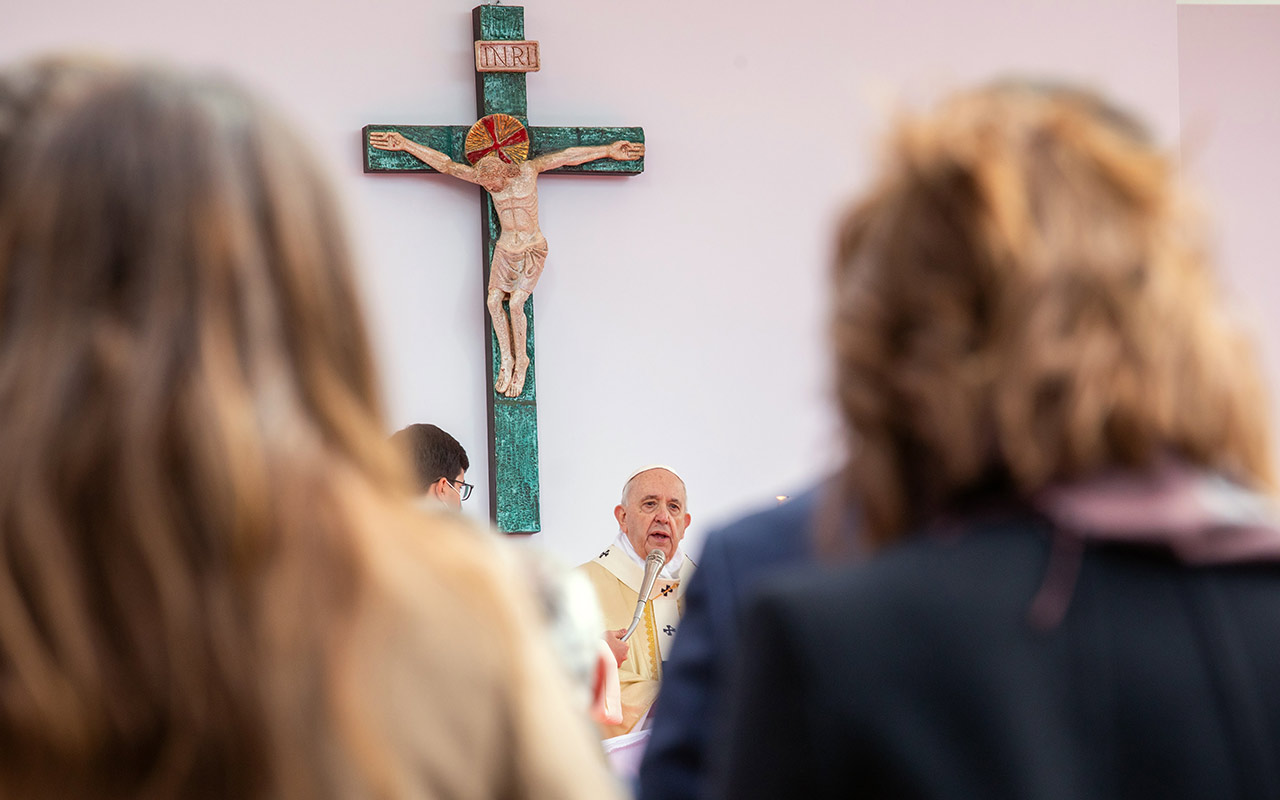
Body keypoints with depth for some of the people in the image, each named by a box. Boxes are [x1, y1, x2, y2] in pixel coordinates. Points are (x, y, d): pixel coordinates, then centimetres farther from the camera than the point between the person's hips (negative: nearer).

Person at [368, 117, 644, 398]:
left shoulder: (528, 170, -13)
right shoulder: (483, 175, -6)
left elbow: (568, 156, -7)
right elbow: (444, 164, -7)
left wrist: (608, 150, -4)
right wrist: (406, 145, -9)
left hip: (533, 249, -4)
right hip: (505, 249, 4)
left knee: (515, 303, -17)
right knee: (493, 301, -11)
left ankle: (521, 361, -2)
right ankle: (506, 360, 0)